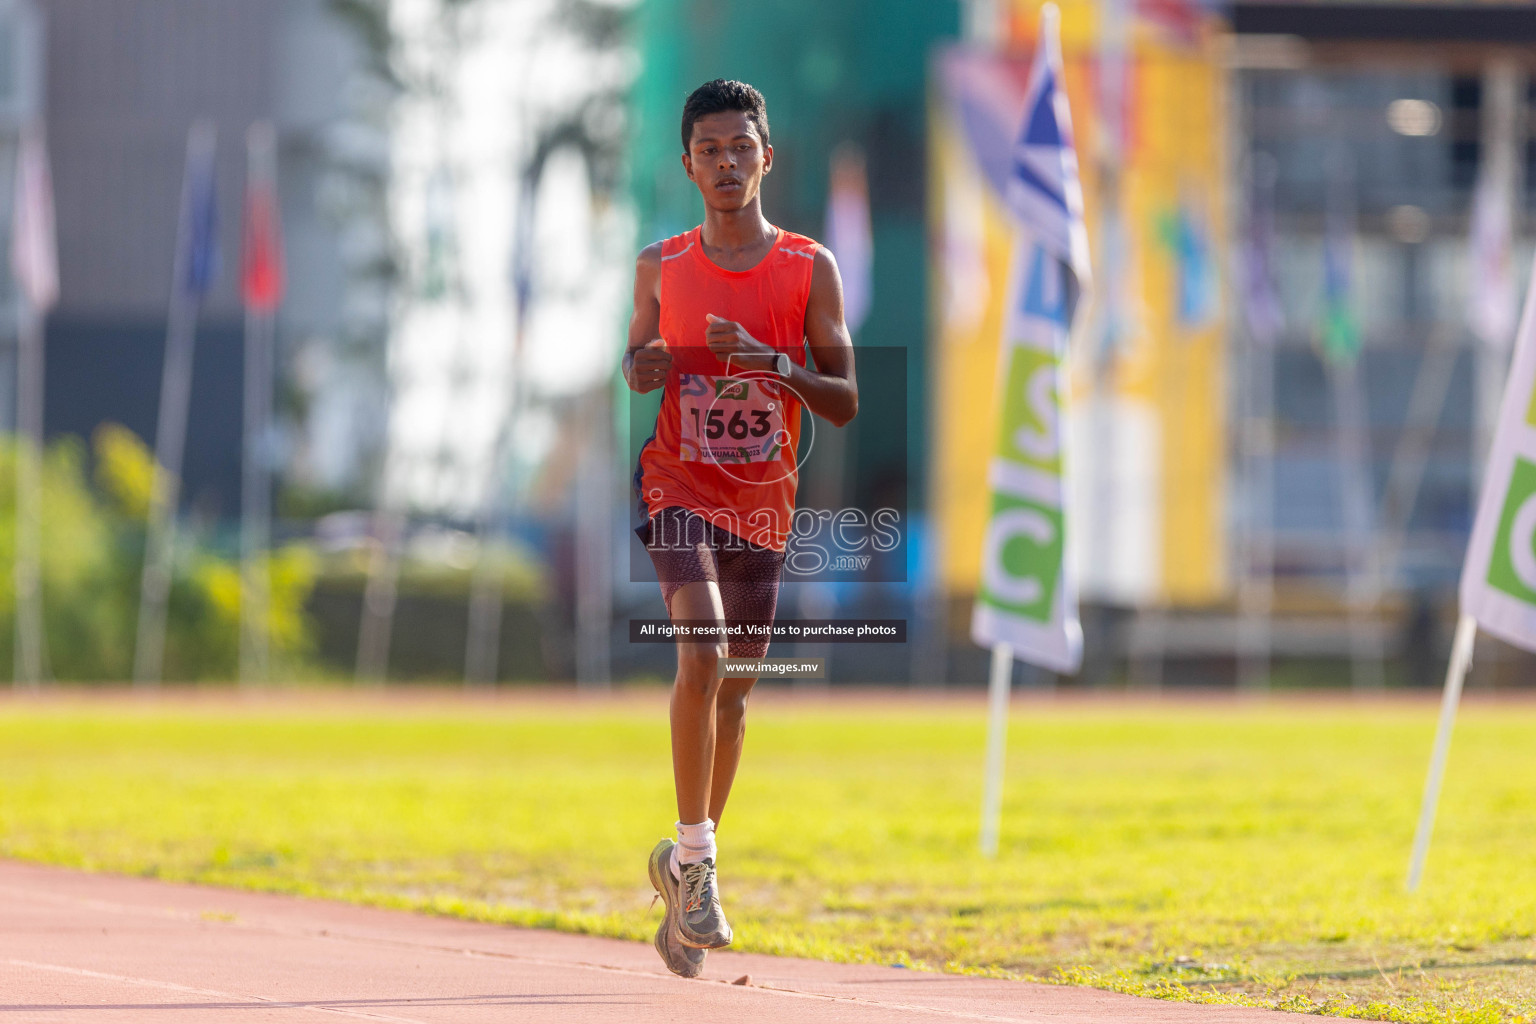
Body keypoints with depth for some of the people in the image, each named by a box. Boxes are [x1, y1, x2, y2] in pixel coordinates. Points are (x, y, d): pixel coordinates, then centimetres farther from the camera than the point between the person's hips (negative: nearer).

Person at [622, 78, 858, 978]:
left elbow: (846, 401, -1)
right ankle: (695, 860, -16)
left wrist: (772, 363, -18)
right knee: (702, 652, -23)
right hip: (680, 489, -2)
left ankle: (689, 868, 25)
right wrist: (640, 371, -7)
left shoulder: (810, 269, 1)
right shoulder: (661, 268, 5)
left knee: (735, 691, 8)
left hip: (764, 501, 2)